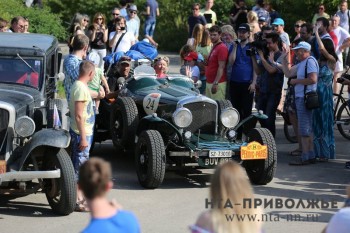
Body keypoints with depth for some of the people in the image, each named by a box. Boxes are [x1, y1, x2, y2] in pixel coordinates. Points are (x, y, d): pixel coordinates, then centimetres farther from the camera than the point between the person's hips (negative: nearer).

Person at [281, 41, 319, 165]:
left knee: (304, 129, -8)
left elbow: (312, 79, -22)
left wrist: (296, 81, -12)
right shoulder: (301, 63, 17)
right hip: (300, 97, 10)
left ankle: (305, 157, -6)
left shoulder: (310, 61, -13)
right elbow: (288, 73, 18)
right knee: (307, 128, 14)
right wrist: (284, 59, 12)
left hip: (305, 98, -10)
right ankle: (311, 155, 19)